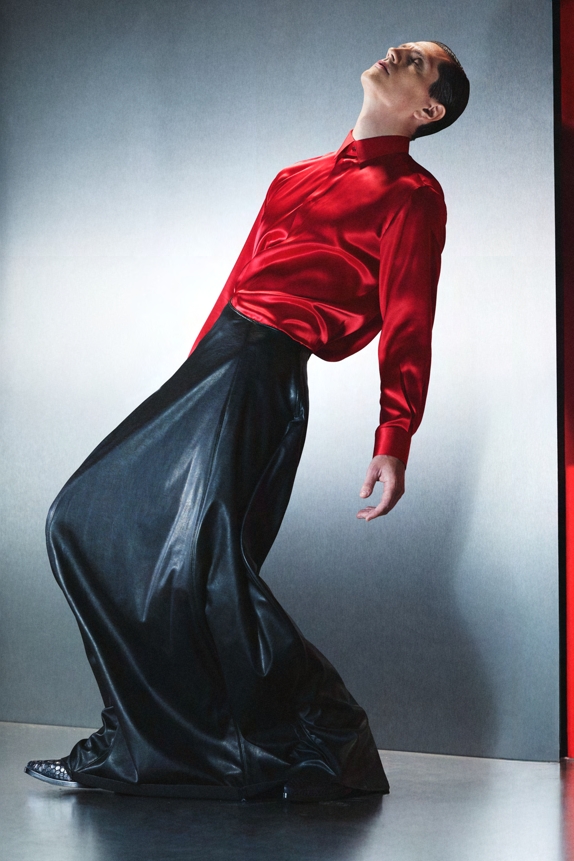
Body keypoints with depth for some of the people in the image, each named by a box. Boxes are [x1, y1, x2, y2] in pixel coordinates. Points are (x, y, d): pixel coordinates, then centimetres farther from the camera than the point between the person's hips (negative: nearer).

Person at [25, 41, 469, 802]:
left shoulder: (412, 191, 0)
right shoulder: (297, 178, 24)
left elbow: (408, 321, -9)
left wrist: (394, 440, -18)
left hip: (263, 368, -9)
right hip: (213, 361, 9)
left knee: (195, 559, -20)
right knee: (89, 520, 8)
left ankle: (321, 736, -6)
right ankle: (137, 744, 15)